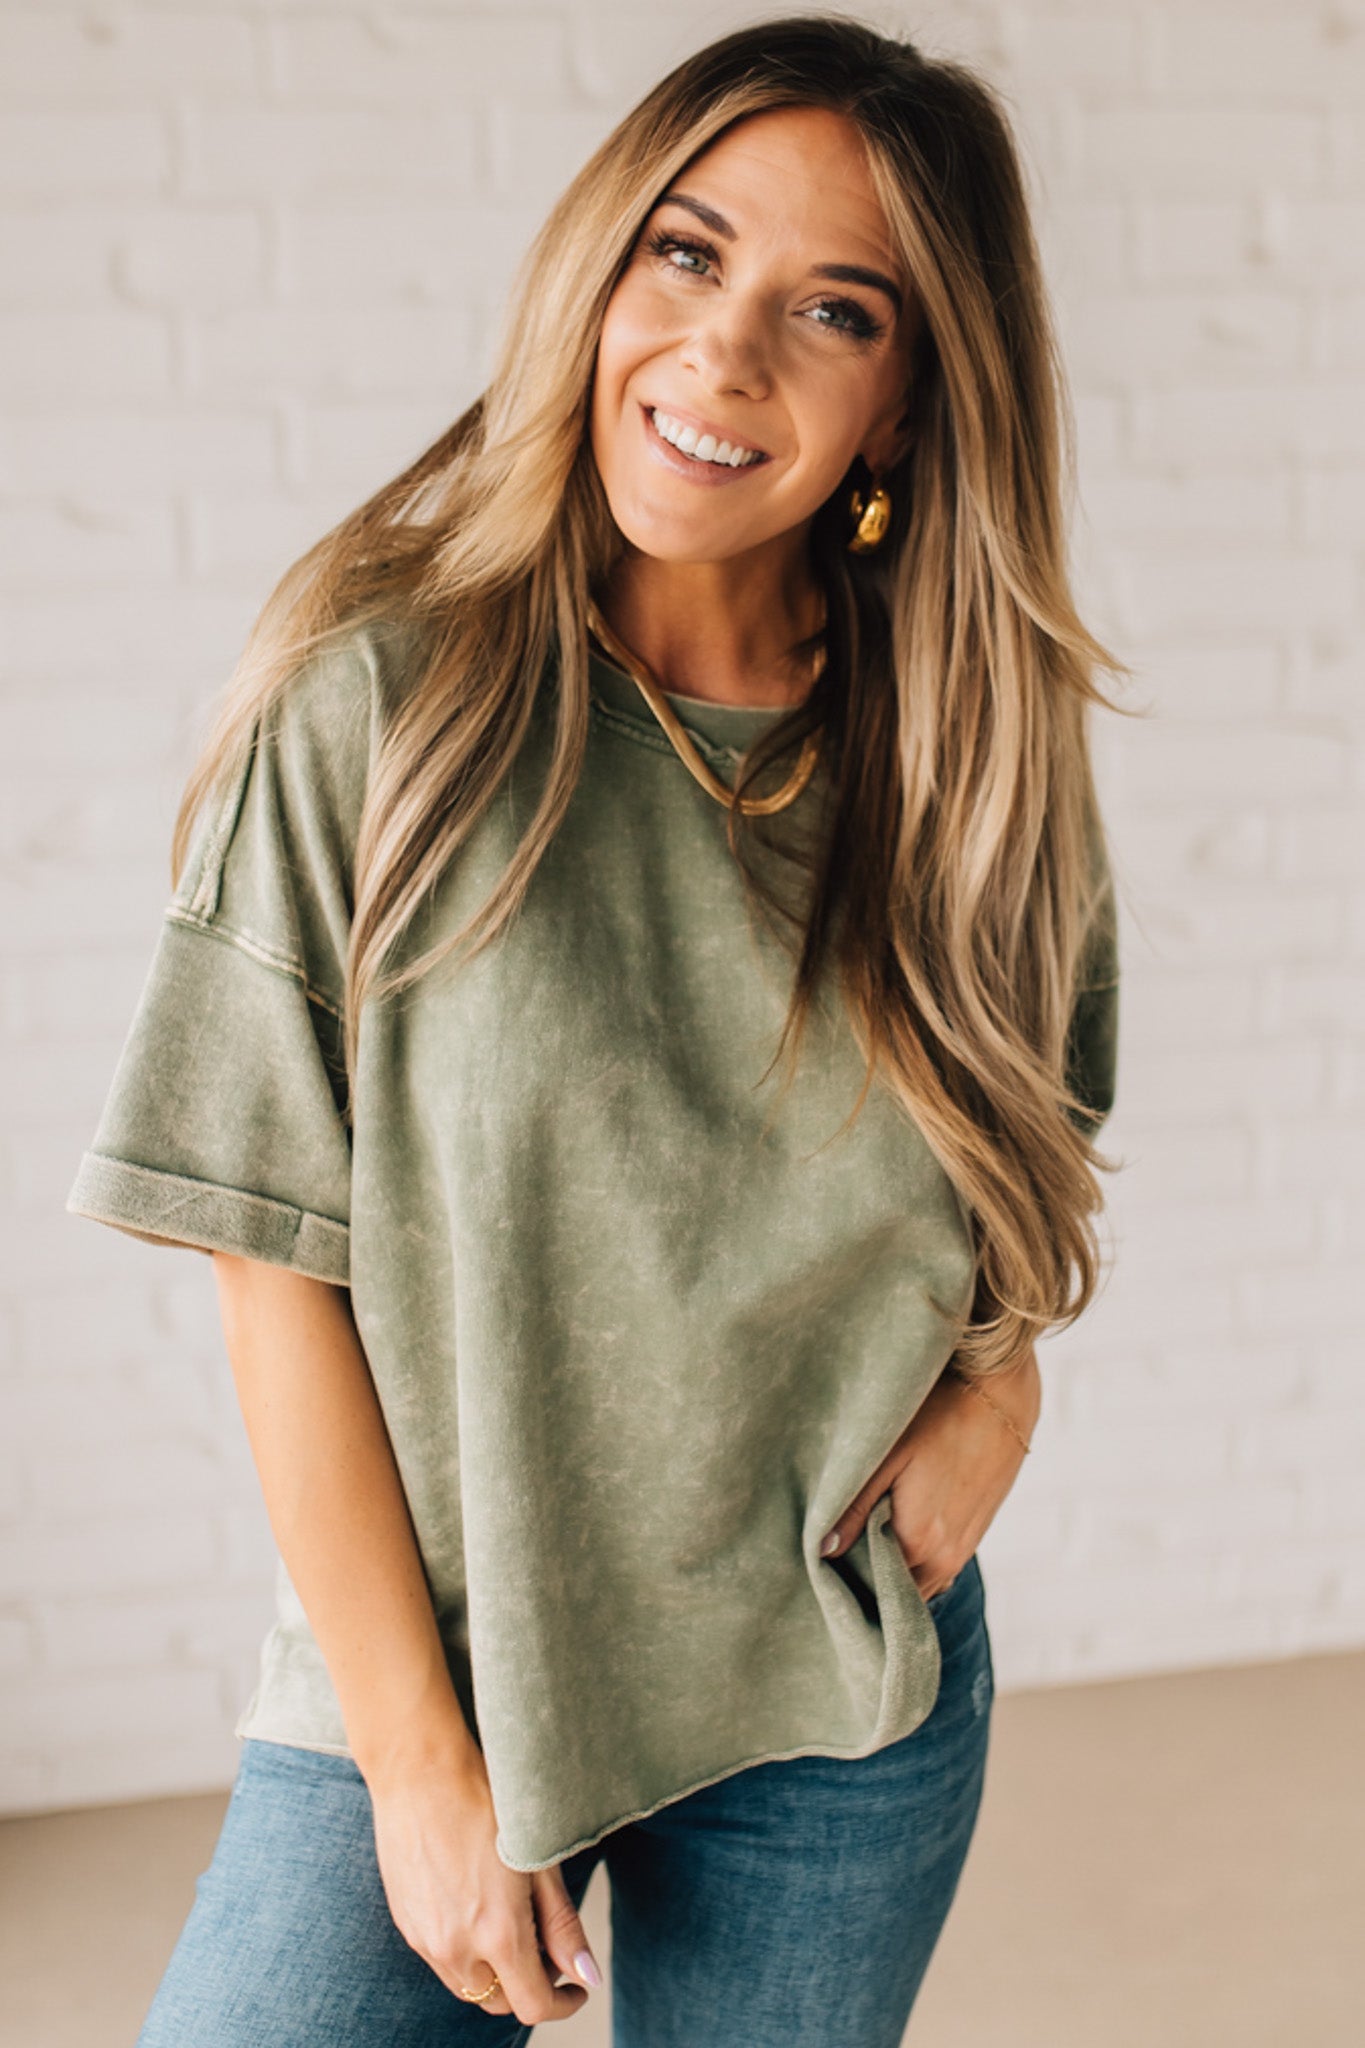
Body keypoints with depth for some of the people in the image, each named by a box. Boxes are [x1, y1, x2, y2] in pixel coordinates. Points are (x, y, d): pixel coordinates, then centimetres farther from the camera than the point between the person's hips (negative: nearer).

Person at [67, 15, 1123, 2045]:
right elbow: (279, 1266, -11)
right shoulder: (377, 699, -14)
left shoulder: (970, 757, -4)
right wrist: (418, 1760, -10)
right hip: (421, 1659, -2)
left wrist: (999, 1374, -6)